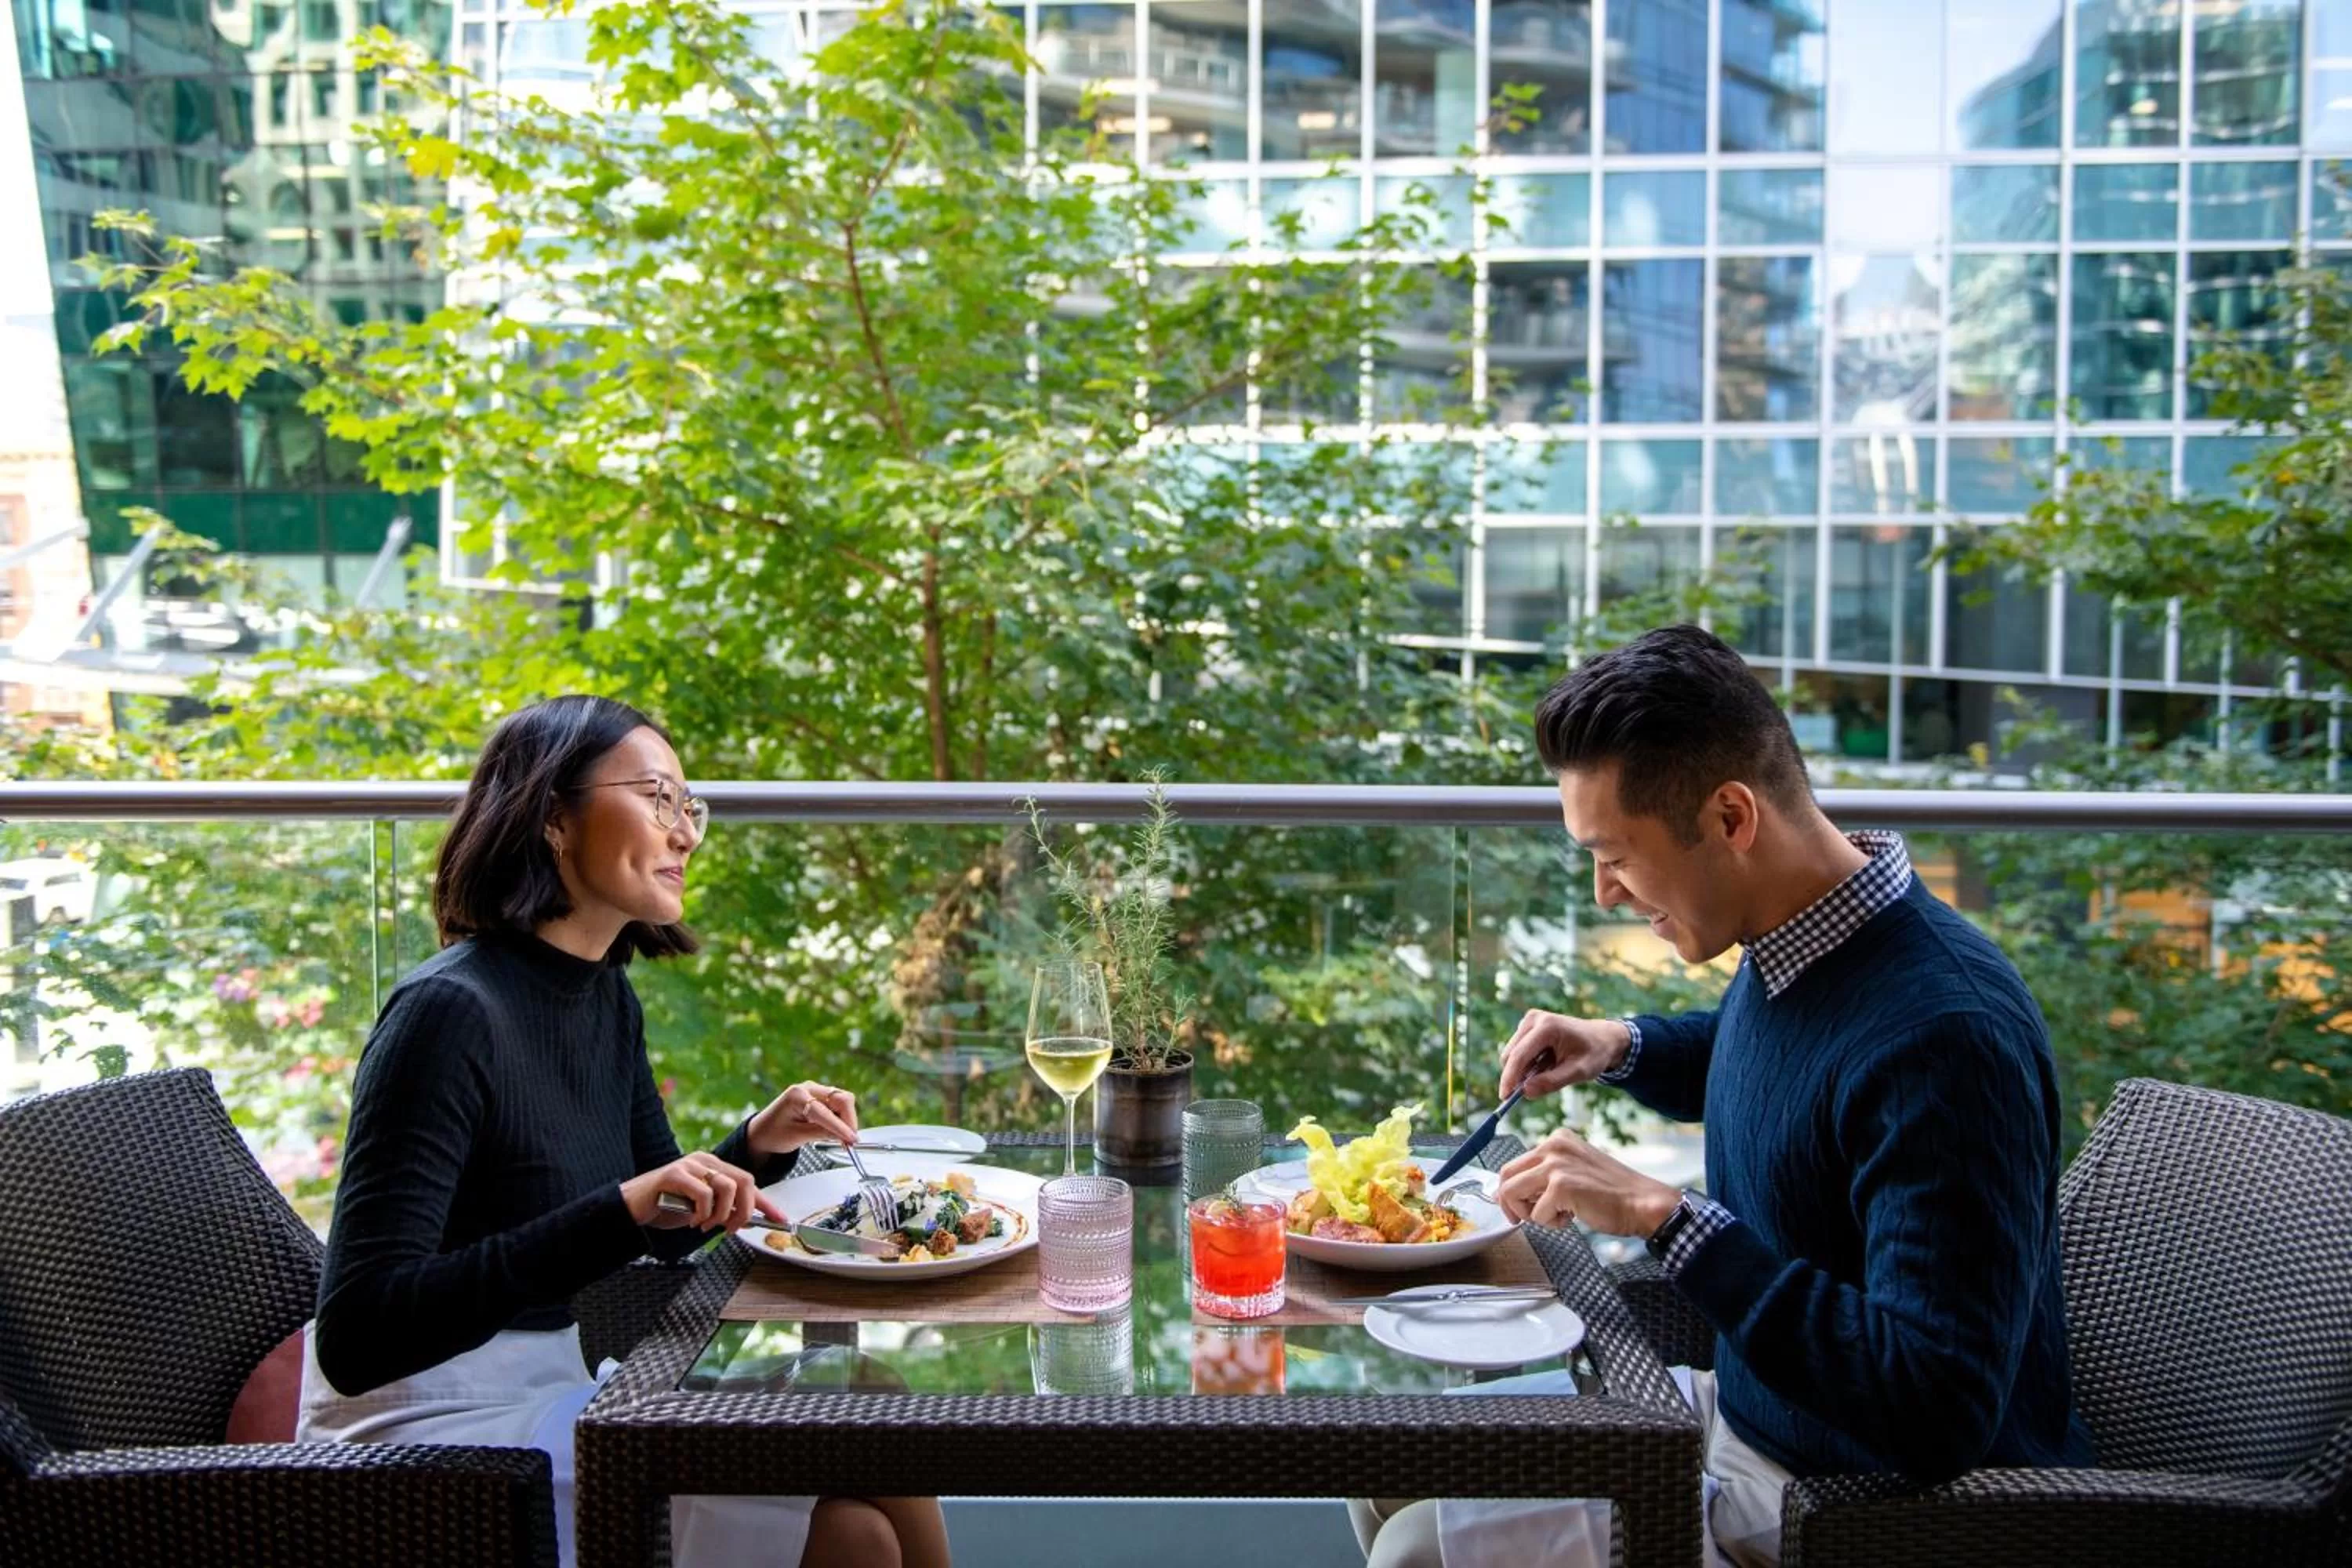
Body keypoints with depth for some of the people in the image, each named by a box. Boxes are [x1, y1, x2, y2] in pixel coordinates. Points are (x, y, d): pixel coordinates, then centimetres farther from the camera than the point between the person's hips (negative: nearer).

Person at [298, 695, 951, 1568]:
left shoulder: (605, 995, 4)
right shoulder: (448, 1013, -21)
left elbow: (660, 1233, 16)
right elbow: (358, 1338, -27)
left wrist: (758, 1146, -5)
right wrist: (618, 1210, -34)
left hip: (557, 1387, 8)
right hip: (432, 1423, -8)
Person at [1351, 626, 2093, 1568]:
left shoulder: (1943, 1035, -30)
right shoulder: (1791, 947, -1)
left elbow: (1936, 1408, -34)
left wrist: (1664, 1216, -33)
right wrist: (1620, 1048, 5)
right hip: (1745, 1413, 9)